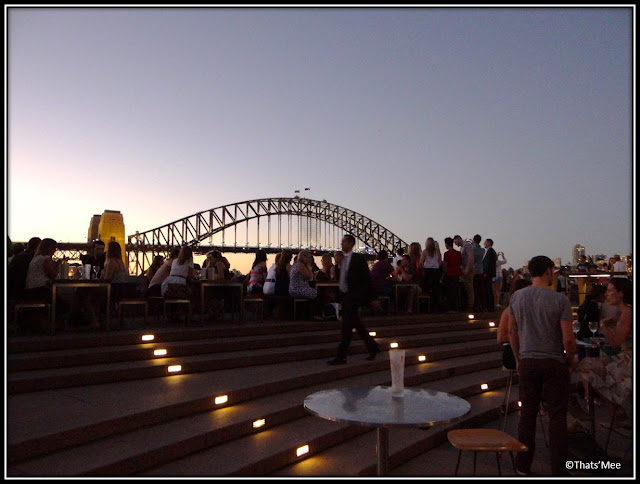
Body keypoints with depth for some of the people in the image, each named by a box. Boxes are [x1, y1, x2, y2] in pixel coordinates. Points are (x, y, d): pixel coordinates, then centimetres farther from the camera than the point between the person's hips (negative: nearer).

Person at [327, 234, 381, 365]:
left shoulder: (358, 259, -10)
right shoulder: (343, 259, 12)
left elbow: (367, 278, -11)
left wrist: (372, 298, -11)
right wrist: (340, 295, 17)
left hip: (354, 296, -8)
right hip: (346, 296, 8)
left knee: (346, 326, -10)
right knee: (357, 325, 16)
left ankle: (341, 356, -6)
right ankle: (373, 347, 30)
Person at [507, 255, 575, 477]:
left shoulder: (517, 297, 0)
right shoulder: (560, 300, -13)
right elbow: (568, 338, -13)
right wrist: (569, 359, 4)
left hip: (527, 362, 4)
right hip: (554, 363, -3)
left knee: (527, 413, 12)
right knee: (557, 417, 6)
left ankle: (523, 466, 21)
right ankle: (559, 469, 13)